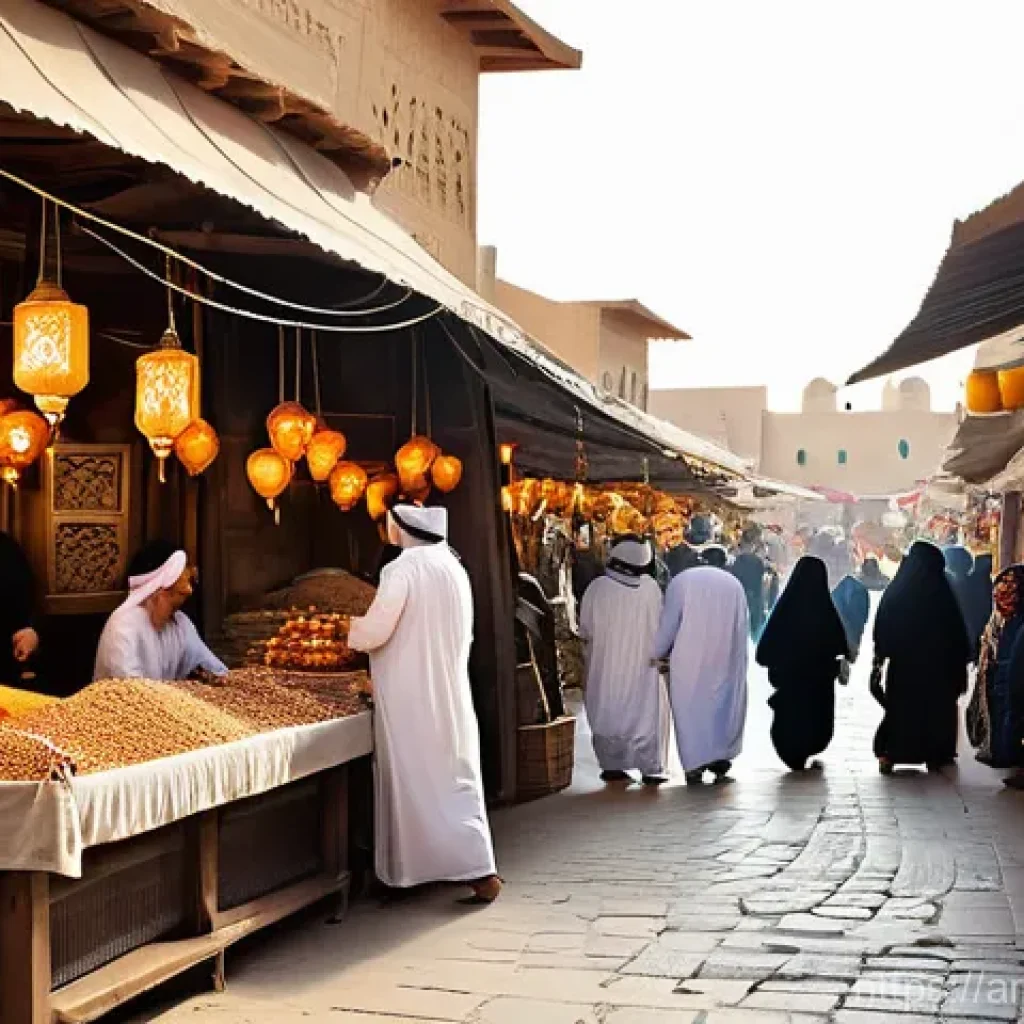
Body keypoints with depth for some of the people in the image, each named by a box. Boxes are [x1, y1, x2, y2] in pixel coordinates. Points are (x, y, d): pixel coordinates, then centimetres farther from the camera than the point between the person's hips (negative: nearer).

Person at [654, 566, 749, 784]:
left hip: (691, 660, -3)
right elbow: (744, 628, 10)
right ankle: (722, 757, 9)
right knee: (725, 702, 13)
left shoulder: (680, 582, 3)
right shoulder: (733, 583, 13)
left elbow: (667, 625, 2)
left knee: (691, 706, 5)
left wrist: (655, 653, 15)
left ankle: (696, 764, 1)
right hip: (728, 660, 3)